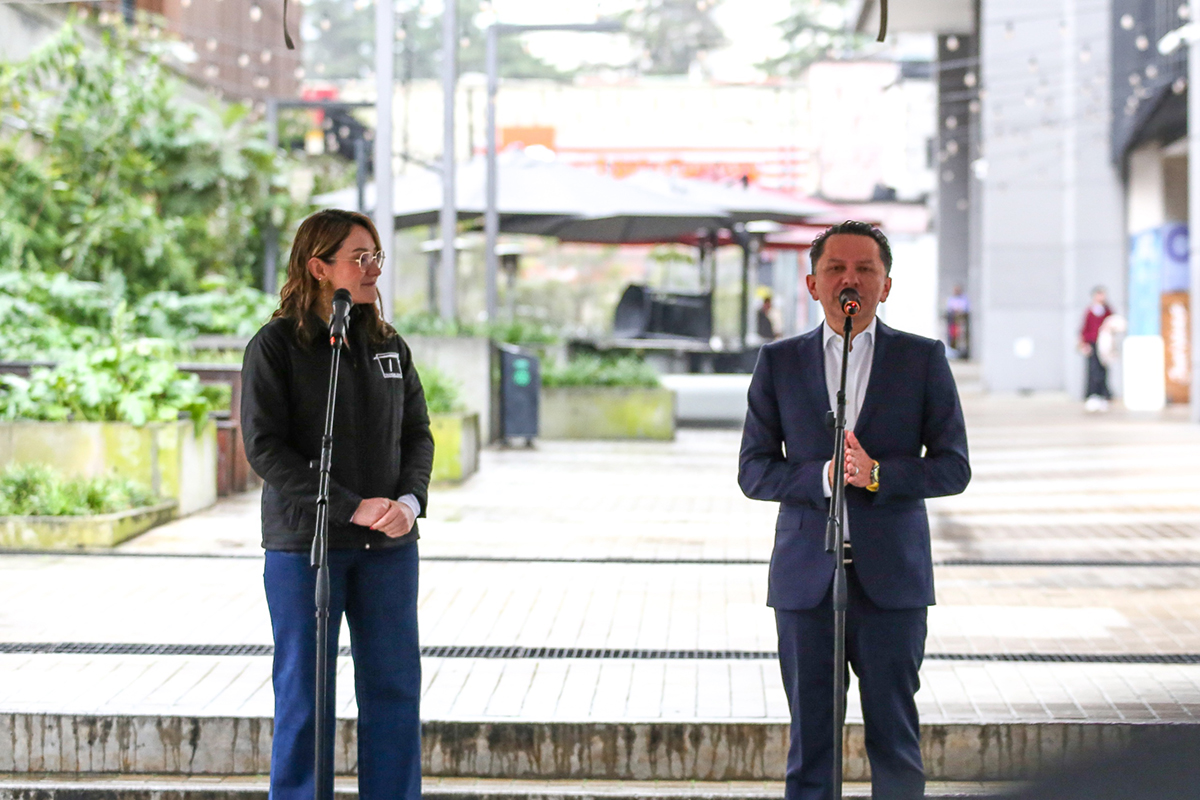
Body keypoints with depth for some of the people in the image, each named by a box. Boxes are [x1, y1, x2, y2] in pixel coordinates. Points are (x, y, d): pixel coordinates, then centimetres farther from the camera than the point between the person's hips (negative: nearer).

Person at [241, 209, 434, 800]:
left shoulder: (389, 346, 10)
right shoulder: (275, 347, -5)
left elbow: (417, 432, 12)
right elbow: (264, 447, -12)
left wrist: (409, 500, -9)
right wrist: (353, 507, -17)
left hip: (389, 548, 4)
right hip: (305, 545, -4)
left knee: (395, 685, 5)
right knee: (304, 692, 3)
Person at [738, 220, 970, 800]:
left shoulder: (923, 360, 5)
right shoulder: (779, 362, 8)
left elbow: (953, 468, 1)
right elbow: (753, 470, 4)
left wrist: (877, 474, -15)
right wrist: (822, 476, -14)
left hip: (891, 577, -1)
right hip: (806, 577, 1)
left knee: (894, 738, 1)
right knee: (809, 741, 4)